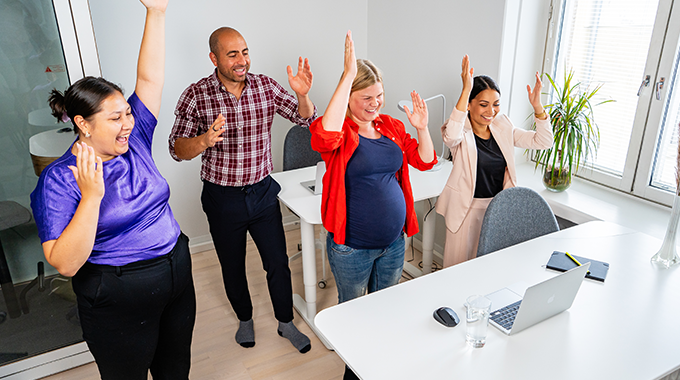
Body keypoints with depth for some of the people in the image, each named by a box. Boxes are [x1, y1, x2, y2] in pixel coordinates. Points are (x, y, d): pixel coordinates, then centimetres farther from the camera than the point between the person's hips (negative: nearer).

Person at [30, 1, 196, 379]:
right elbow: (65, 263, -24)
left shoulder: (133, 142, -2)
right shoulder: (59, 180, -17)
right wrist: (91, 195, -33)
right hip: (120, 302, -5)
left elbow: (150, 78, -5)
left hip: (178, 277, 5)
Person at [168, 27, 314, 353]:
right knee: (232, 267, 17)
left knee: (278, 263, 11)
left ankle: (286, 323, 34)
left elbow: (306, 119, -3)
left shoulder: (265, 86, -5)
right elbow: (177, 149, -12)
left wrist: (302, 94, -25)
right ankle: (245, 318, 44)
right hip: (222, 199, -1)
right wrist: (206, 140, -33)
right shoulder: (196, 95, -12)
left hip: (263, 191, 2)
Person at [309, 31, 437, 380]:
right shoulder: (341, 131, -15)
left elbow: (425, 161, 6)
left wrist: (422, 128, -12)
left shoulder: (391, 127, 3)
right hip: (351, 248, -5)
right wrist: (348, 75, -39)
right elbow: (325, 137, -40)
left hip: (393, 243, 6)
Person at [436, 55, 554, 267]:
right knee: (459, 263, 8)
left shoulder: (503, 128, 2)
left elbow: (543, 142, 1)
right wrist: (466, 90, -42)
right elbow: (451, 137, -40)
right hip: (466, 209, -5)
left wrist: (537, 107, -15)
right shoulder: (462, 131, -14)